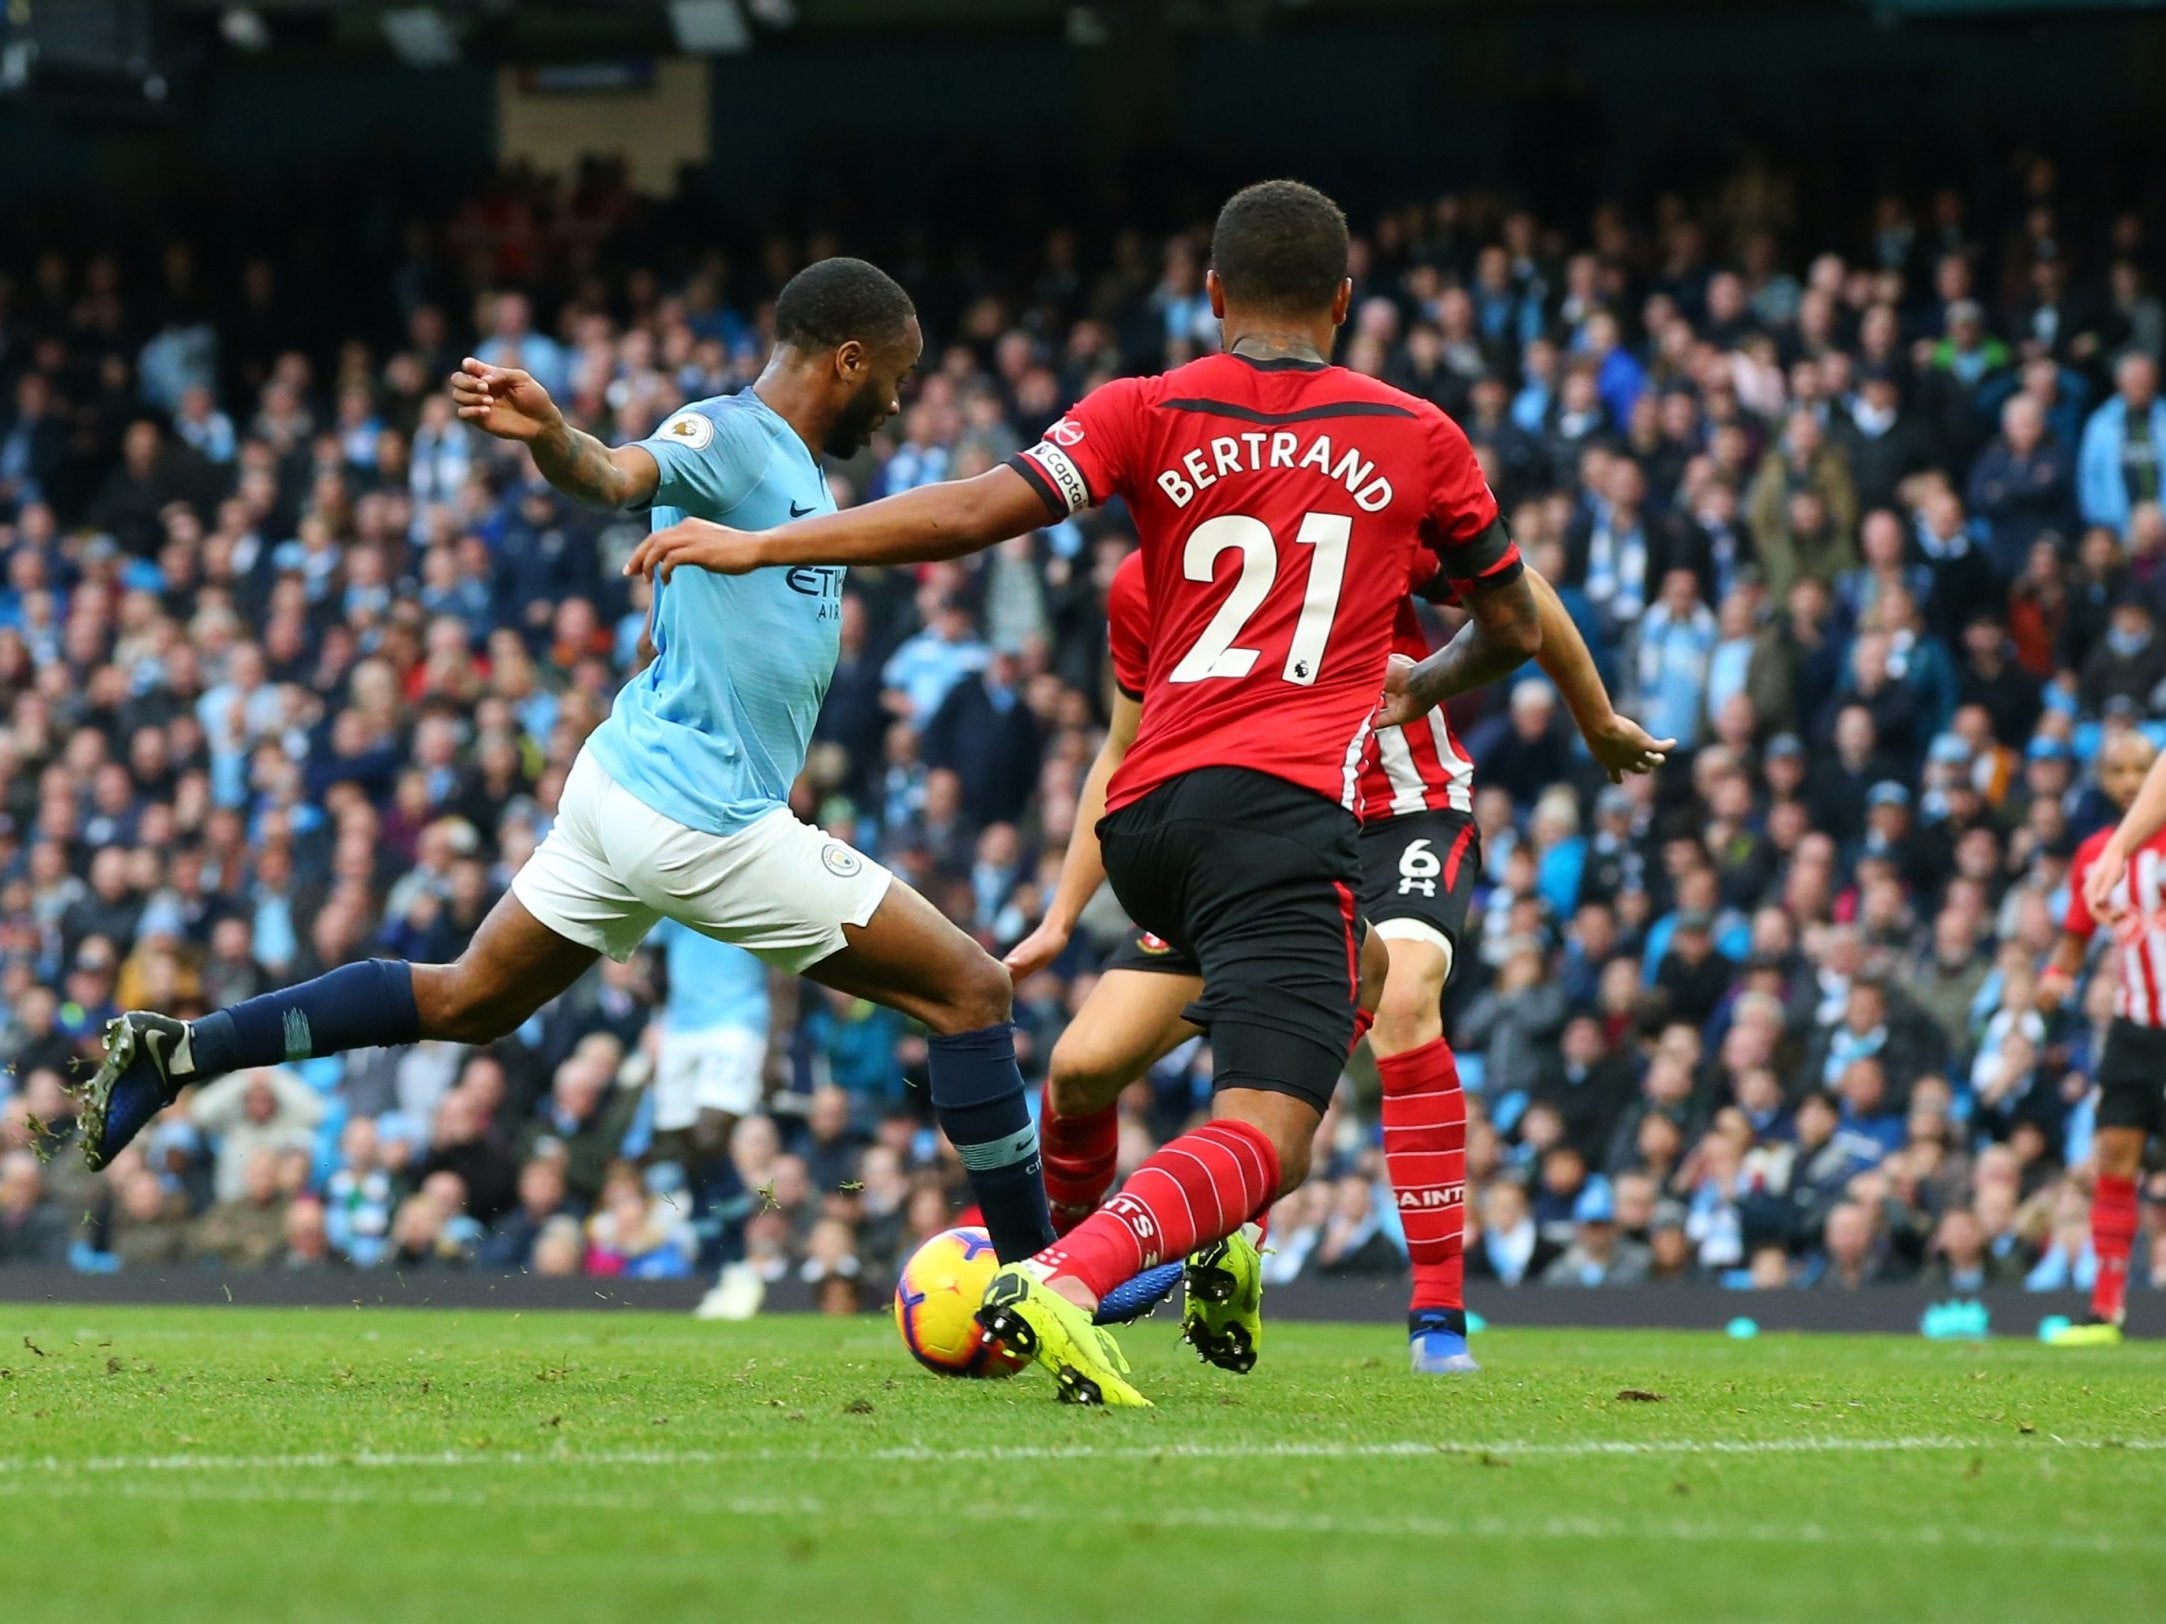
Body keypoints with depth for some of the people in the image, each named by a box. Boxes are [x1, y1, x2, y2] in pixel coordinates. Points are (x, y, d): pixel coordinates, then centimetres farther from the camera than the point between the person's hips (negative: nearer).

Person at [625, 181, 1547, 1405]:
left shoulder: (1149, 413, 9)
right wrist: (1424, 686, 45)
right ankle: (1059, 1283, -41)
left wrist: (757, 546, -3)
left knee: (1353, 977, 33)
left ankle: (1220, 1246, 21)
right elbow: (1516, 627, 23)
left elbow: (978, 512, -6)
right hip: (1284, 801, -5)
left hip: (1144, 815, 5)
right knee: (1265, 1132, -15)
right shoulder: (1418, 438, 10)